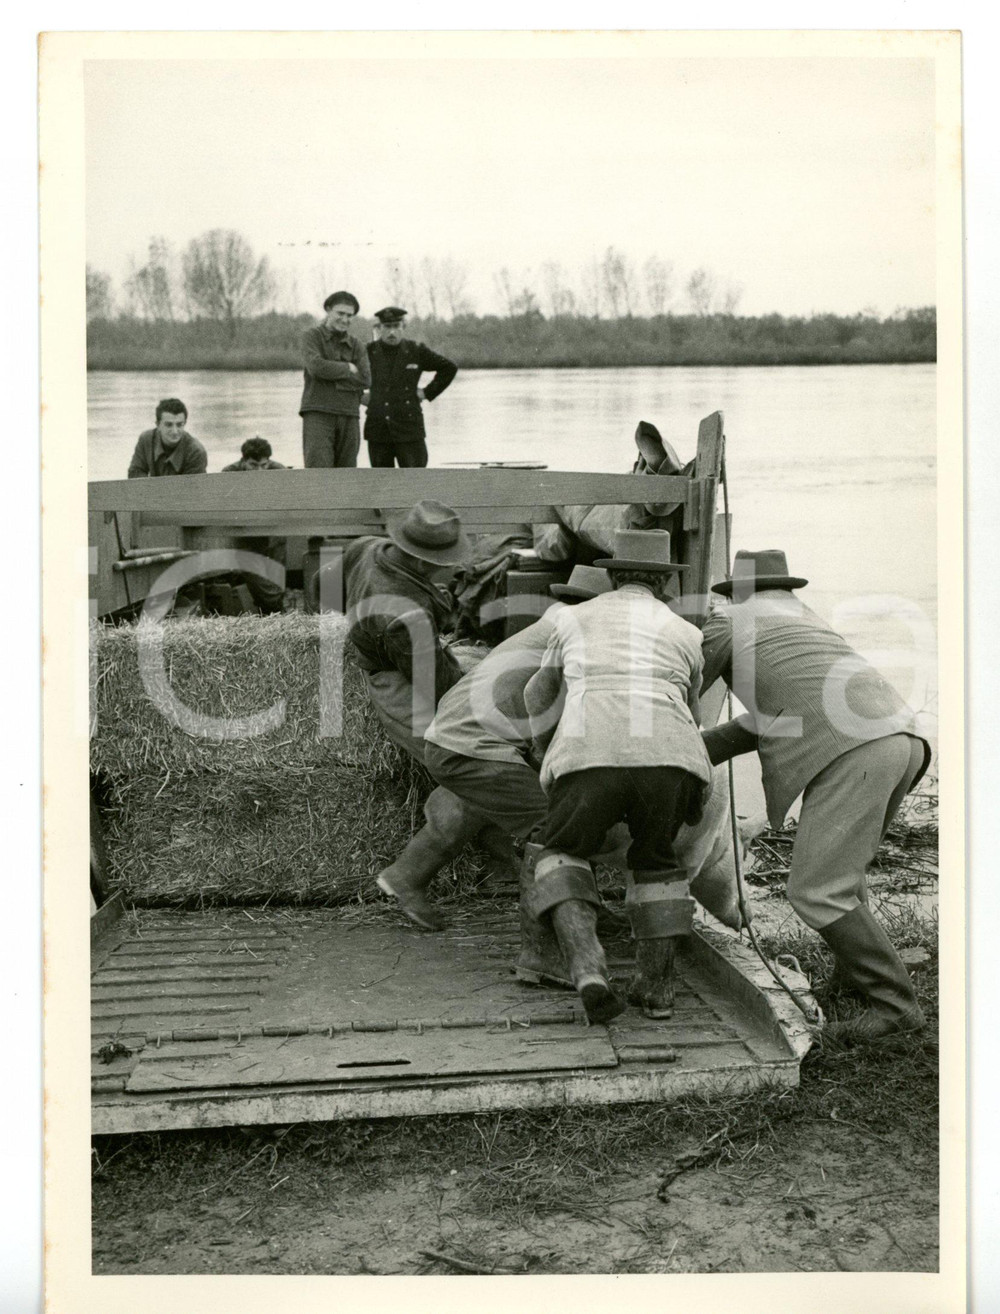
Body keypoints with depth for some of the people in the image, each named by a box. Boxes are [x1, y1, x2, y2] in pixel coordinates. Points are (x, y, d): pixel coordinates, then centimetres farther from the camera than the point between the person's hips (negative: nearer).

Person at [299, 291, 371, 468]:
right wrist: (348, 368, -3)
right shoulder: (311, 336, 4)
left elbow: (364, 379, -2)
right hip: (318, 414, -4)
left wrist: (331, 374, -8)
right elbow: (316, 367, -15)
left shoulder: (357, 346, 14)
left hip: (349, 417, 4)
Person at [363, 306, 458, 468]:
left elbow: (449, 368, 11)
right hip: (377, 430, 1)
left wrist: (428, 392, 4)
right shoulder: (367, 352, 3)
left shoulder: (416, 351, 2)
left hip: (409, 429, -1)